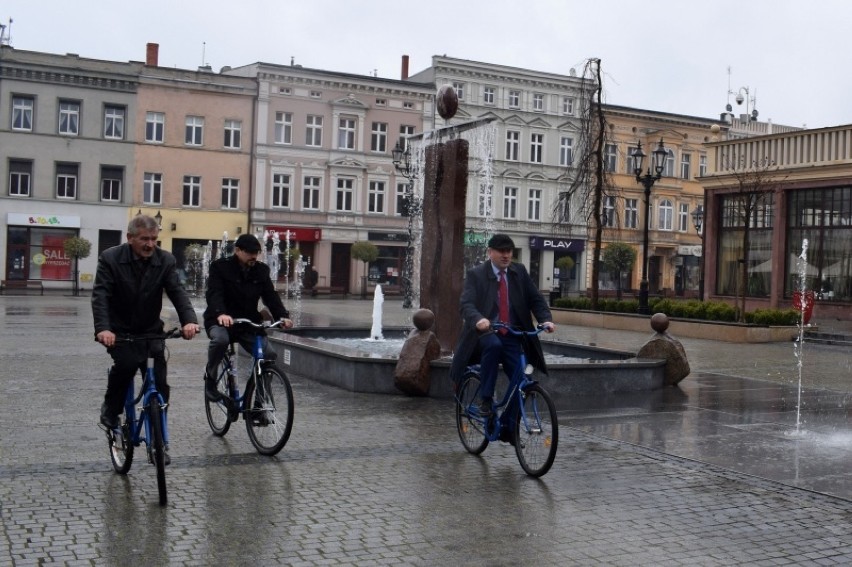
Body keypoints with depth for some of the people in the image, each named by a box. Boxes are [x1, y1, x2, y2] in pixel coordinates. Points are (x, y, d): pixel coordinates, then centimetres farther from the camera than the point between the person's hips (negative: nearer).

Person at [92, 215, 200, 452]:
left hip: (150, 331, 3)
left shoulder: (166, 260, -7)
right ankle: (111, 408, -2)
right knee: (128, 361, -31)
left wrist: (189, 320, -36)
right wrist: (103, 328, -39)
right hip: (118, 330, -3)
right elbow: (100, 295, -22)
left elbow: (177, 292, -17)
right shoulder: (110, 258, -14)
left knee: (159, 384, -7)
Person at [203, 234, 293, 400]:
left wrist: (282, 316, -20)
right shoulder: (220, 267, -6)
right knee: (220, 339, -37)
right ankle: (210, 377, -10)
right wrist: (221, 313, -41)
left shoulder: (261, 270, 7)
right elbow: (214, 293, -20)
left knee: (269, 355, -16)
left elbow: (270, 296, -1)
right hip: (221, 321, -4)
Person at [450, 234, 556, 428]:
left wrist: (546, 319, -17)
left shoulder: (519, 272, 8)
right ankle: (486, 399, -27)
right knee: (493, 345, -39)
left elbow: (535, 299, 4)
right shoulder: (475, 274, -5)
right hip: (486, 333, -4)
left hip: (511, 337, 4)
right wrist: (478, 319, -41)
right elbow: (466, 304, -18)